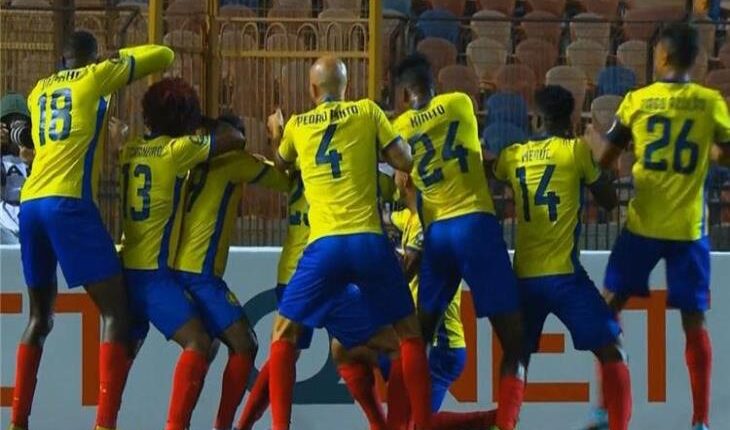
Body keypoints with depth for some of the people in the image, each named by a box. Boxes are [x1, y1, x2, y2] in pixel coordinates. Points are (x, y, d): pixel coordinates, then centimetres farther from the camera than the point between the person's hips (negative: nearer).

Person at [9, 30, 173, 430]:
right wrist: (116, 59, 30)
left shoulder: (39, 92, 24)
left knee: (40, 317, 19)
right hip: (69, 203, -6)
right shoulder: (96, 76, 10)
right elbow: (164, 56, 15)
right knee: (115, 312, -5)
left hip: (30, 204, 6)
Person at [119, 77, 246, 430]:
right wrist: (215, 125, 14)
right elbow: (235, 140, -6)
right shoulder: (175, 150, -10)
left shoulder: (131, 150, 9)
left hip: (128, 266, 8)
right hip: (155, 272, -8)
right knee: (198, 343, -15)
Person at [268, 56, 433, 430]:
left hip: (325, 244, 0)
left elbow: (282, 166, 32)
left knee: (283, 333, 14)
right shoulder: (368, 112, 7)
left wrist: (277, 136, 50)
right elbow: (405, 162, 7)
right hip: (370, 241, 0)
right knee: (410, 333, 15)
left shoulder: (297, 125, 13)